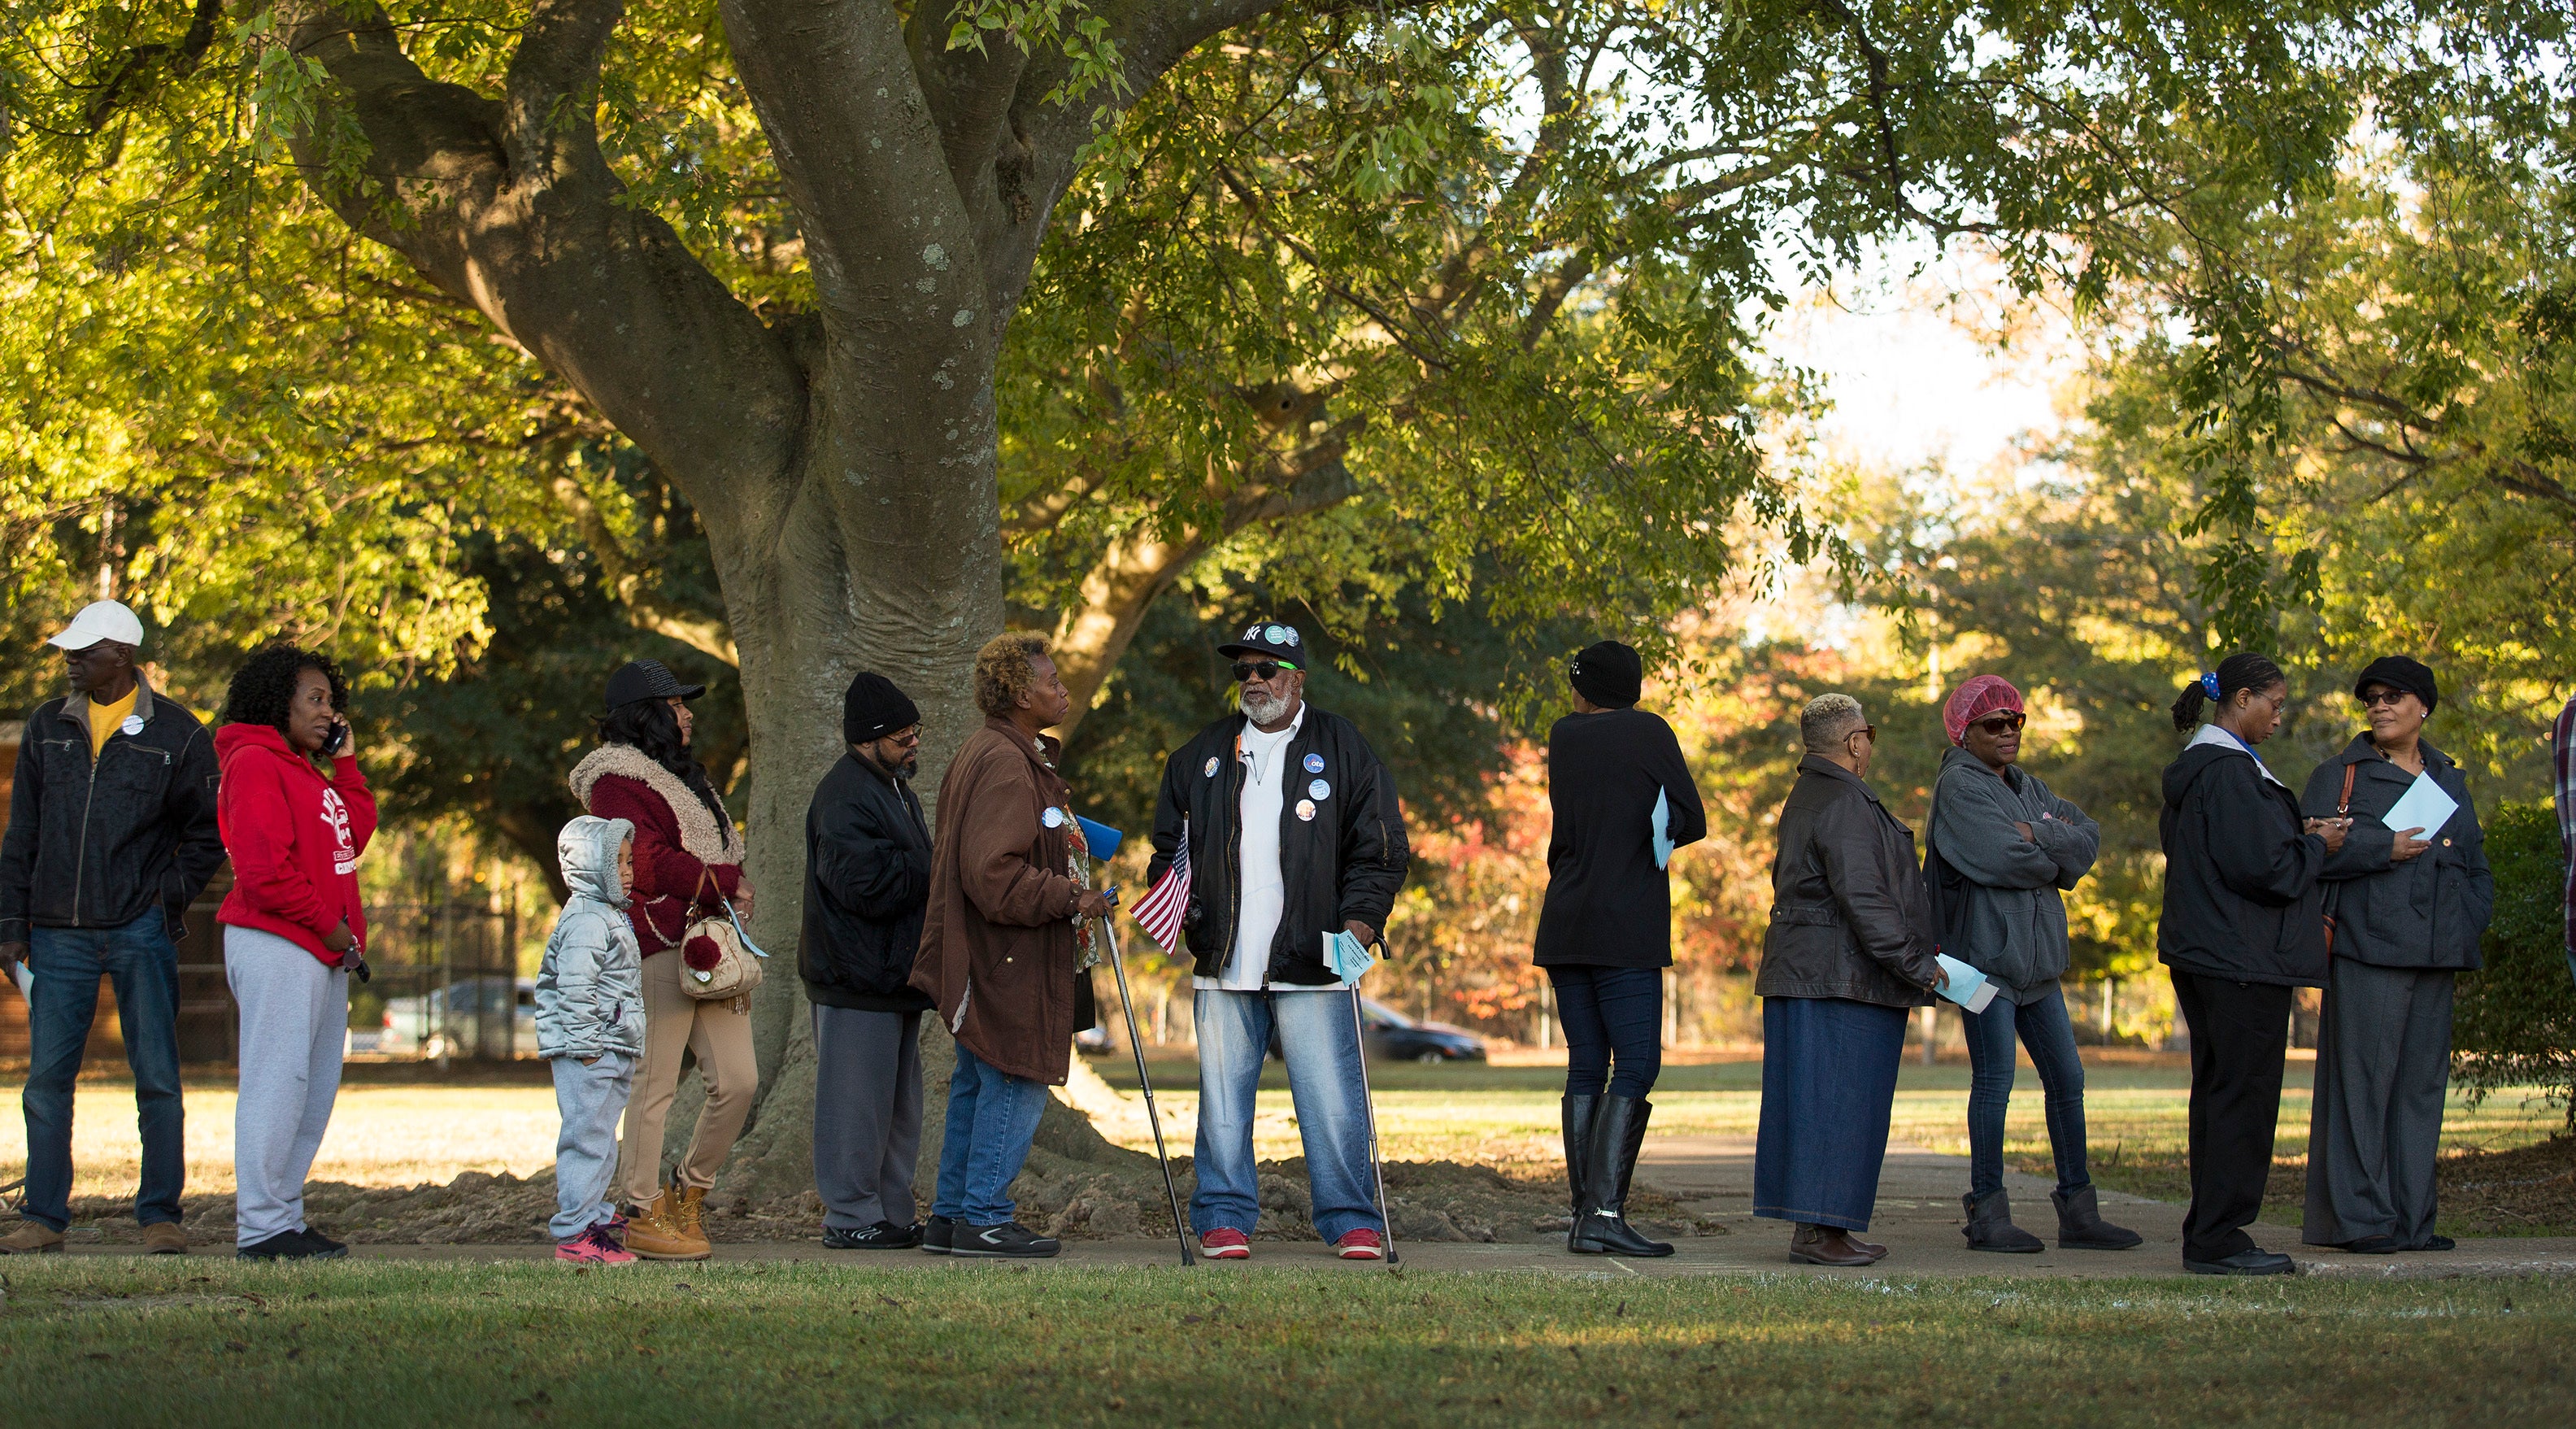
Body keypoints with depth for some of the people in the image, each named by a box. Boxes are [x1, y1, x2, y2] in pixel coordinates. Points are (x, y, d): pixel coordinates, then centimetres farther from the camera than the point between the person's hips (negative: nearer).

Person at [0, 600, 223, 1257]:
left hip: (141, 932, -3)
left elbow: (209, 830, 7)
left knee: (157, 1078, -1)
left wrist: (169, 895, -5)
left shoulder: (176, 733, 1)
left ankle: (160, 1216, 6)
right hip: (60, 932, 3)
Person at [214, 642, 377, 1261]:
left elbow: (354, 833, 20)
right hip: (276, 944, -10)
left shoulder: (301, 769, 22)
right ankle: (262, 1227, -10)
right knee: (278, 1080, -10)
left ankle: (284, 1215, 14)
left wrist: (346, 763, 16)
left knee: (316, 1087, 10)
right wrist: (328, 925, -13)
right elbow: (265, 868, -18)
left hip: (322, 951, 10)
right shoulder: (254, 763, -9)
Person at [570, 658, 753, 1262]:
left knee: (738, 1080, 3)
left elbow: (722, 851, 26)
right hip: (657, 949, -9)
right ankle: (642, 1215, -1)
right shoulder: (618, 782, -5)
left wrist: (736, 891, 4)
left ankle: (688, 1194, 17)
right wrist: (726, 883, -9)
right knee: (653, 1087, -7)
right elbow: (649, 864, -16)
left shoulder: (678, 776, 25)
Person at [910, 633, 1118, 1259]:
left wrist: (1066, 881, 17)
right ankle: (984, 1218, -2)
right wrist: (1069, 899, -18)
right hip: (1006, 965, -11)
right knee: (1015, 1084, -6)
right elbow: (994, 875, -25)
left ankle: (952, 1216, 19)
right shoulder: (1004, 765, -18)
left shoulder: (1000, 756, 17)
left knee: (978, 1084, 14)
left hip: (990, 963, 11)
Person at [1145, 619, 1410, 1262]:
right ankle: (1225, 1218, 12)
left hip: (1312, 964, -3)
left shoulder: (1344, 749, 6)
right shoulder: (1202, 754, 15)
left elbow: (1381, 846, 3)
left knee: (1331, 1100, -4)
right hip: (1224, 964, 3)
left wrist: (1362, 918, -9)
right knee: (1223, 1099, 4)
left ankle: (1351, 1221, 4)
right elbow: (1170, 841, 23)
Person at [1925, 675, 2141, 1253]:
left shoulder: (2026, 787, 18)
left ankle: (2078, 1211, 14)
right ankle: (1987, 1214, 0)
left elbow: (2089, 837, 5)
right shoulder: (1959, 786, -6)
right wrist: (2058, 857, -2)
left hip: (2035, 959, 8)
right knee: (1994, 1079, -6)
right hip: (1984, 951, -8)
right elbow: (2003, 859, -20)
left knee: (2067, 1079, 8)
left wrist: (2036, 837, -13)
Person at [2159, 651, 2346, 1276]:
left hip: (2200, 956, 10)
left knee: (2217, 1094, 13)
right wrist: (2316, 846, -3)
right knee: (2243, 1096, -6)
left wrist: (2299, 836, 14)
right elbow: (2262, 867, -21)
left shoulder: (2192, 769, 15)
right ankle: (2218, 1240, -5)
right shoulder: (2229, 772, -17)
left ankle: (2209, 1236, 16)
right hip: (2243, 961, -10)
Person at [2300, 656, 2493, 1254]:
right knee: (2362, 1081, -8)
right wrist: (2384, 848, -15)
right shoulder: (2340, 775, 4)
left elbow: (2476, 865, 23)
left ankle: (2410, 1217, 10)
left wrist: (2469, 925, 8)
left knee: (2423, 1082, 6)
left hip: (2433, 957, 5)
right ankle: (2358, 1216, -7)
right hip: (2367, 952, -5)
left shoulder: (2449, 781, 19)